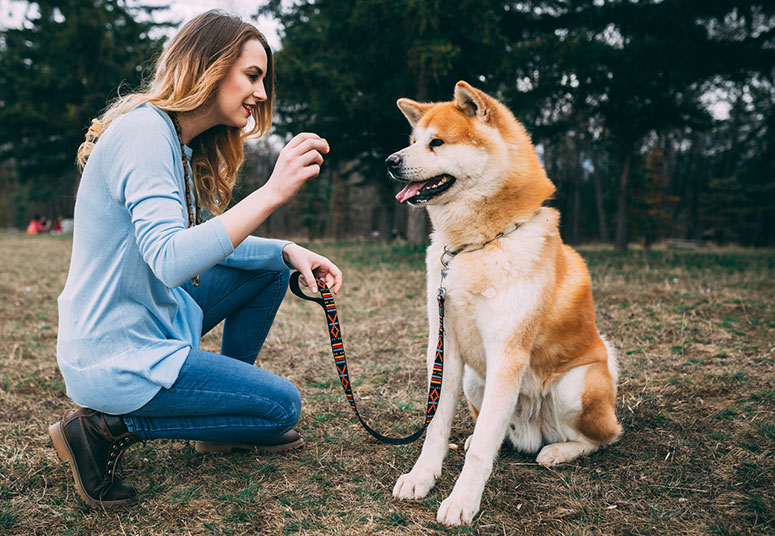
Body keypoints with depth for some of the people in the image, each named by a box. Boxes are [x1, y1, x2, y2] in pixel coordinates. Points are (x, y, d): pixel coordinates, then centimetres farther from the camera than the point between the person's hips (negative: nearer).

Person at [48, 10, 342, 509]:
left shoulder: (185, 146, 8)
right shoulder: (144, 131, -22)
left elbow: (213, 239, 13)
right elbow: (169, 259, -33)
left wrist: (289, 251, -4)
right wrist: (273, 192, -38)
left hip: (151, 319, 9)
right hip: (115, 356, -9)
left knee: (270, 267, 14)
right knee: (283, 404, -3)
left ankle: (227, 412, 22)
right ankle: (108, 427, -3)